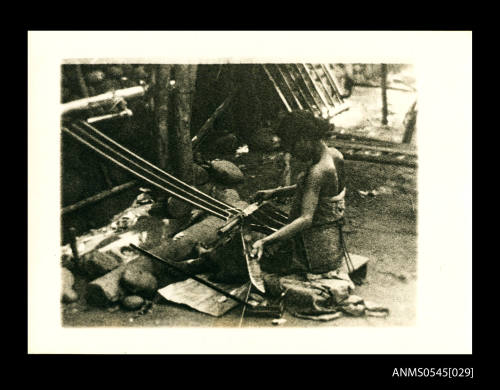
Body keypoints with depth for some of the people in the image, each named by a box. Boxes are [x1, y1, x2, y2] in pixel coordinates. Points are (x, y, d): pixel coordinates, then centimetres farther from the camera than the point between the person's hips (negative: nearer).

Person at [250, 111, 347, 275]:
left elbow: (306, 219, -34)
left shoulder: (318, 172, -27)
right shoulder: (334, 154, 1)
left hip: (315, 252, -9)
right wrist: (275, 192, 13)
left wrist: (265, 241, -39)